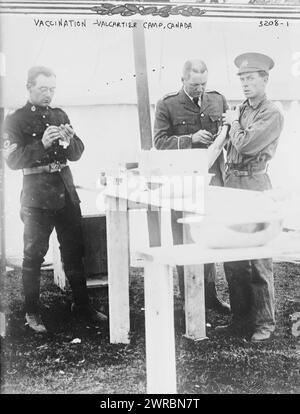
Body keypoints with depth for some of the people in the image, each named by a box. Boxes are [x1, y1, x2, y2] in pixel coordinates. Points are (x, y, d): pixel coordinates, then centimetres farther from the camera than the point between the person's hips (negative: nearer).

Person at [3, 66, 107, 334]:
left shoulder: (60, 115, 13)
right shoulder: (16, 119, -1)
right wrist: (42, 144, -23)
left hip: (66, 191, 5)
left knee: (74, 250, 10)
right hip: (36, 195, -4)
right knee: (34, 254, 1)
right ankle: (32, 313, 11)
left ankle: (82, 304, 22)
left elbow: (77, 153, 10)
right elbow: (12, 159, -10)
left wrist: (68, 141, -12)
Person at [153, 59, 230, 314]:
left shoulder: (218, 100, 10)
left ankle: (210, 294, 23)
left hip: (212, 178, 4)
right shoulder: (167, 106, -1)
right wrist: (190, 139, -18)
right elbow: (160, 142, -7)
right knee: (184, 243, 1)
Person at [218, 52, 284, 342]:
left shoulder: (272, 114, -6)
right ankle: (241, 317, 22)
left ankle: (264, 323, 9)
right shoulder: (239, 109, 15)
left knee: (258, 257, -2)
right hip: (231, 181, 7)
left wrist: (234, 123, -1)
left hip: (254, 183, -7)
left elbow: (245, 145, -15)